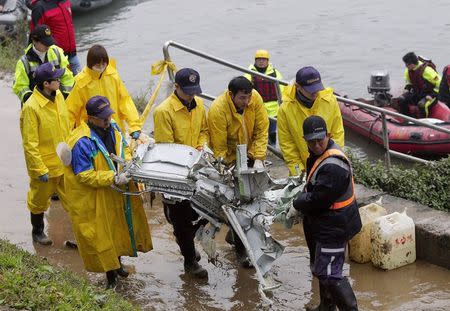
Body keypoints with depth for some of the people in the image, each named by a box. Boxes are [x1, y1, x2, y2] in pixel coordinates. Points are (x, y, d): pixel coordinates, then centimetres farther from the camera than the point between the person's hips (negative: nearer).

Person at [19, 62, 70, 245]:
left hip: (65, 161, 6)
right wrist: (40, 170, -19)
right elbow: (30, 144, -21)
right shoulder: (31, 107, -25)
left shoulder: (58, 96, -3)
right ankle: (37, 231, 36)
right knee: (39, 200, 15)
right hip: (45, 164, -6)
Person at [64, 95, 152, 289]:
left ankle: (117, 263, 46)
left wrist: (128, 163, -8)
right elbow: (84, 175, -25)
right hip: (93, 199, -8)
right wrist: (113, 178, -30)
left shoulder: (112, 128, -3)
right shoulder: (82, 142, -27)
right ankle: (111, 274, 21)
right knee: (101, 235, 5)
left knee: (119, 226, 23)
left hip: (116, 192, 8)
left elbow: (124, 149, 13)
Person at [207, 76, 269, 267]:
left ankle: (233, 235, 35)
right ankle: (241, 249, 9)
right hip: (230, 159, -5)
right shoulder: (218, 110, -30)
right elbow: (219, 148, -24)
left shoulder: (255, 98, -17)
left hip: (251, 155, 5)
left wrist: (259, 158, -19)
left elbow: (261, 131, -10)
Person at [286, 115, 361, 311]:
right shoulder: (318, 154, 6)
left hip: (333, 227, -11)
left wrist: (297, 206, -9)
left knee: (328, 274, -10)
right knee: (321, 268, 24)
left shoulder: (333, 166, -28)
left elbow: (318, 199, -25)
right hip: (321, 224, 11)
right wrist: (301, 198, 4)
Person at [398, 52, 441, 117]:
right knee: (401, 99, -13)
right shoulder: (408, 71, -3)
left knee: (421, 104, -37)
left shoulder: (426, 70, -25)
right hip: (416, 93, 7)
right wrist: (407, 89, 6)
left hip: (428, 94, -7)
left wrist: (432, 95, -21)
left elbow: (440, 83, -19)